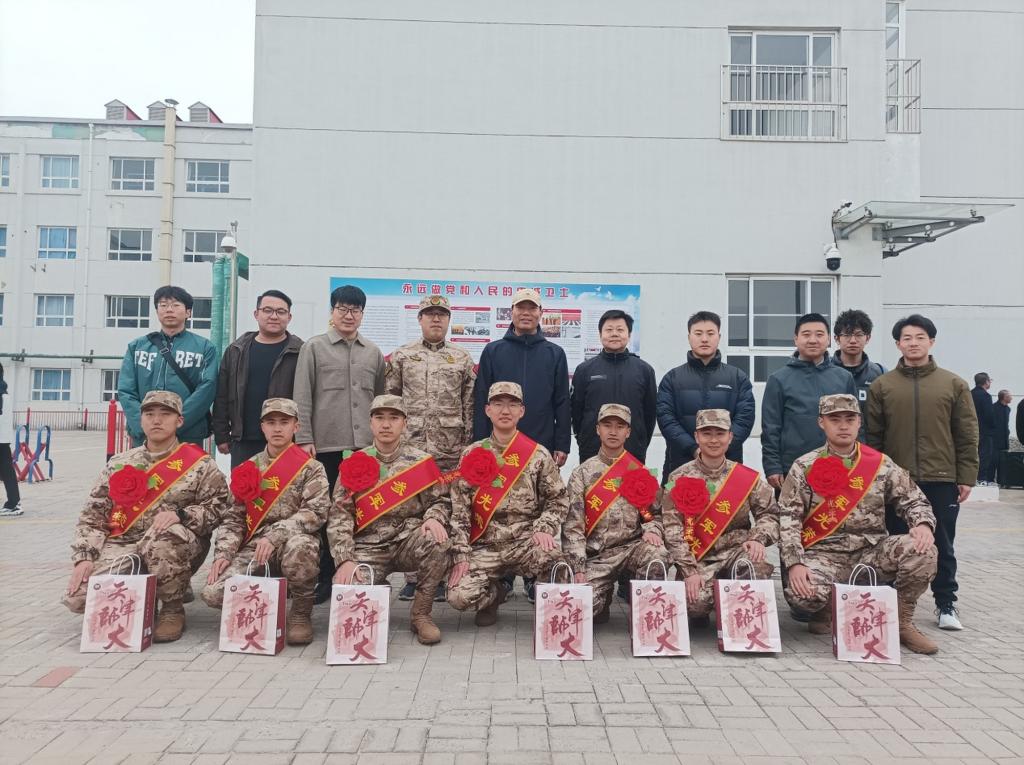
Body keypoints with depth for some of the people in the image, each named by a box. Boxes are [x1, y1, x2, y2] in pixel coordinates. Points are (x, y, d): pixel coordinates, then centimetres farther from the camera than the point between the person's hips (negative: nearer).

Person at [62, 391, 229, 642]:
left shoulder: (199, 464, 1)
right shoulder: (119, 464, 11)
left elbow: (218, 508, -3)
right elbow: (93, 515, 9)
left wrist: (180, 514, -20)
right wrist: (84, 557, -4)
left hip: (173, 553, -3)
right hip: (120, 547, 3)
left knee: (167, 534, -38)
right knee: (77, 597, -21)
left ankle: (173, 608, -12)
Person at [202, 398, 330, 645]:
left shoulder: (310, 468, 2)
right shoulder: (249, 469, 15)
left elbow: (316, 511, -11)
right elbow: (234, 517, 13)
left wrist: (275, 536, -23)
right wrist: (224, 552, -4)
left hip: (293, 543, -3)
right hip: (254, 548, 4)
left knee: (299, 546, -40)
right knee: (214, 592, -20)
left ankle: (301, 613, -11)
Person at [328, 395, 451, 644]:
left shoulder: (420, 461, 5)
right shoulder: (354, 465, 5)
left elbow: (440, 500, 5)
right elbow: (340, 516, -1)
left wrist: (433, 518, -20)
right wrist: (345, 560, -15)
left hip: (409, 540, 0)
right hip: (369, 546, 0)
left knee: (437, 541, -33)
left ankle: (421, 614, -10)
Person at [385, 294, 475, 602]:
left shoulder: (462, 359, 10)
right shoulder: (401, 357, 9)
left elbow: (470, 405, 8)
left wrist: (469, 444, 3)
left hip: (450, 449, 0)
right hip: (410, 446, 0)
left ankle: (440, 578, 13)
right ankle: (412, 577, 13)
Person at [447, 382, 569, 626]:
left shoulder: (538, 455, 3)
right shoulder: (472, 455, 4)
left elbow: (557, 499, 6)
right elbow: (459, 510, 1)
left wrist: (544, 528, -13)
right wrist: (461, 555, -7)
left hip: (525, 542, -1)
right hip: (484, 546, 1)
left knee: (555, 561, -33)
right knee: (459, 595, -21)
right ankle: (494, 593, 16)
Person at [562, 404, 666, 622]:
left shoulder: (640, 472, 8)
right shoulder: (582, 473, 2)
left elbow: (653, 513, 11)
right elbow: (572, 525, -2)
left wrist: (651, 530, -14)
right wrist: (578, 570, -10)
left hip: (632, 547, 1)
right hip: (596, 554, 0)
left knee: (657, 555, -32)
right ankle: (604, 595, 16)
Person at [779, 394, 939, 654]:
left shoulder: (881, 465, 7)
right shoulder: (804, 467, -1)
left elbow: (913, 501, 9)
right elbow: (788, 519, -7)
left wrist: (924, 525, -15)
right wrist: (795, 563, -19)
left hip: (873, 550, 3)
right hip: (825, 554, -3)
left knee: (922, 550, -24)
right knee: (803, 593, -32)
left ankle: (902, 622, 0)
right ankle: (827, 610, 8)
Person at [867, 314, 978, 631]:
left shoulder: (953, 384, 4)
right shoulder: (882, 386, 2)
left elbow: (967, 435, 4)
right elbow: (873, 436, 2)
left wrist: (966, 477, -2)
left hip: (942, 480, 0)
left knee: (942, 546, 9)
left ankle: (946, 605, 22)